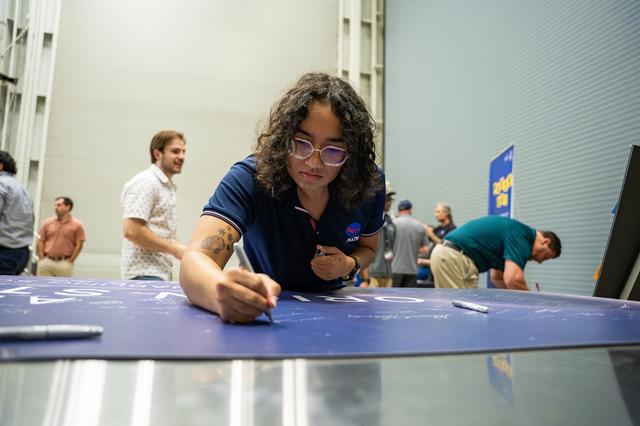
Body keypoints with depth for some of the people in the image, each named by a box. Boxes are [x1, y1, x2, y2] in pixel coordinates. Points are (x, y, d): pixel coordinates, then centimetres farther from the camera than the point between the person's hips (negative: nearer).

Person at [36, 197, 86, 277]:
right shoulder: (47, 223, 6)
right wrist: (41, 259, 0)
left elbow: (79, 244, -3)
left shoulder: (77, 225, -1)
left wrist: (70, 261, -5)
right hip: (46, 262, 3)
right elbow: (40, 241, 7)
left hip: (64, 264, -3)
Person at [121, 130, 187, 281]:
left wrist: (180, 249, 5)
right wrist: (175, 249, -17)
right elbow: (132, 231, -22)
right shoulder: (145, 182, -12)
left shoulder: (168, 186, 17)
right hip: (145, 273, -9)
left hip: (160, 272, 9)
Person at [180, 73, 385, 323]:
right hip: (268, 315, -2)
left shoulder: (369, 184, -14)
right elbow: (196, 259, -36)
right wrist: (224, 293, -57)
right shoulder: (250, 178, -24)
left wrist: (350, 266, -17)